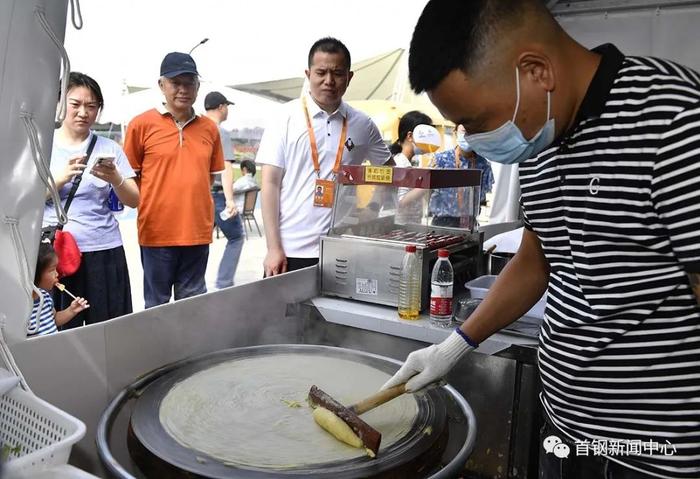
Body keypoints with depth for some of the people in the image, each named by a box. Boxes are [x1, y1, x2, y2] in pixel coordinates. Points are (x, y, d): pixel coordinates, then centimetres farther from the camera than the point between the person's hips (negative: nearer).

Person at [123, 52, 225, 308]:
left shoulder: (209, 128, 7)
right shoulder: (142, 124, -2)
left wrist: (192, 199, 6)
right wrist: (153, 203, -4)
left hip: (198, 231, 3)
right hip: (157, 232, -3)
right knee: (157, 305, 9)